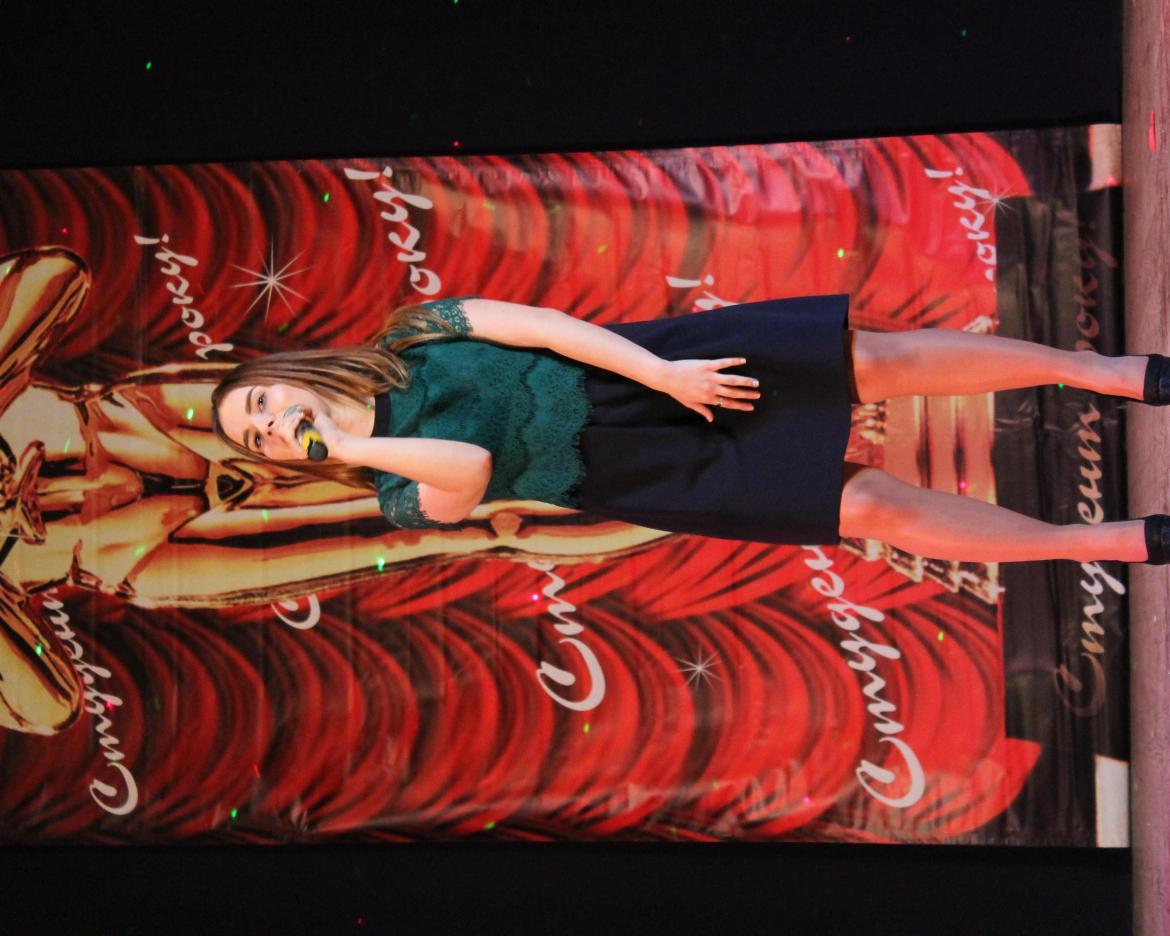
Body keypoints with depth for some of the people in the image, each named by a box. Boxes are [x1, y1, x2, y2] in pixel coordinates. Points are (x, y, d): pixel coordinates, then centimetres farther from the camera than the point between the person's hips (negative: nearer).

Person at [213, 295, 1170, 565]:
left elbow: (538, 323, -2)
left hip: (631, 366, 2)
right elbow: (468, 471, -21)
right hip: (631, 473, -2)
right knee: (872, 504, -13)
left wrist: (663, 370, -13)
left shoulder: (409, 338, 6)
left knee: (876, 360, -14)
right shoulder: (398, 492, 2)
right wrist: (345, 449, -17)